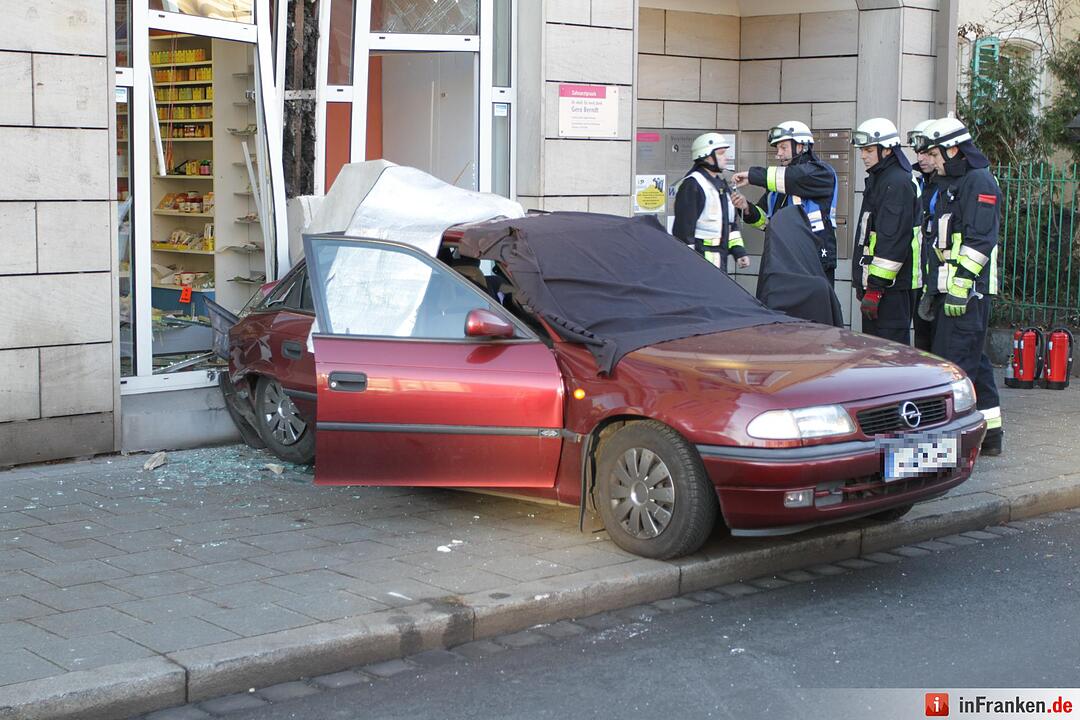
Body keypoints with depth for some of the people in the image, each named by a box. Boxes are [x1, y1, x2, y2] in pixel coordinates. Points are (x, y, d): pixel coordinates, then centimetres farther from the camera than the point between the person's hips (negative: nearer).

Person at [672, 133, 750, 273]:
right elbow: (683, 227, -17)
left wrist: (739, 251, 15)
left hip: (719, 260, 10)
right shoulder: (692, 185, -12)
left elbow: (731, 222, 24)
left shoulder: (721, 184, 19)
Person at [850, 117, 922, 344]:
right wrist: (864, 283, 25)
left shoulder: (897, 183, -14)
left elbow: (893, 240, -21)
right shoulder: (878, 179, 20)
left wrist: (876, 287, -22)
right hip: (876, 283, 11)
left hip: (892, 286, -11)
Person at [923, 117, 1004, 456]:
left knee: (955, 360, -12)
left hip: (968, 289, -10)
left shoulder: (979, 182, -10)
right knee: (973, 359, 13)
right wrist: (933, 287, 23)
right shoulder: (951, 184, 22)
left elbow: (979, 240, -19)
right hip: (950, 288, 10)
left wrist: (960, 286, -23)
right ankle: (989, 431, 19)